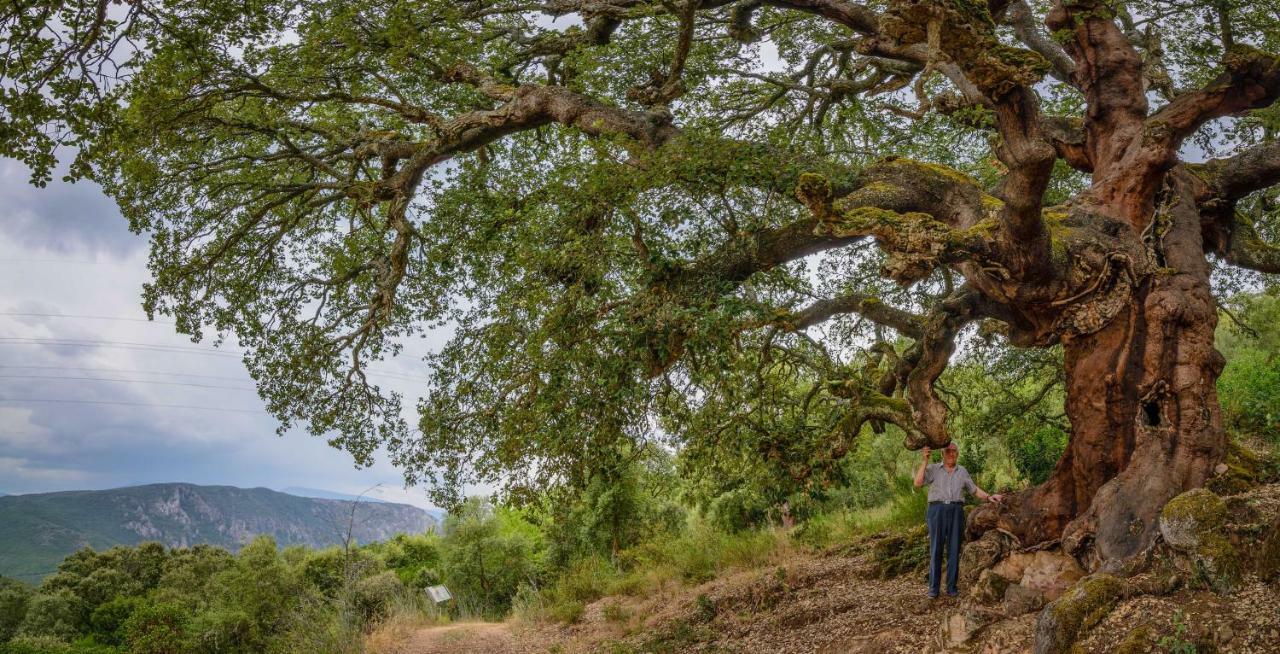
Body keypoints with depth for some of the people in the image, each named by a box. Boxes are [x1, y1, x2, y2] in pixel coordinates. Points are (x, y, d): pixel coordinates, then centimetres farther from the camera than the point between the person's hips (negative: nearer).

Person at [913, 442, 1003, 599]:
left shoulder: (962, 472, 16)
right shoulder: (933, 469, 6)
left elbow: (975, 490, 20)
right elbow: (918, 483, -9)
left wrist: (989, 497, 3)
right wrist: (925, 460, -13)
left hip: (956, 511, 3)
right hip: (937, 510, -3)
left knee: (954, 549, 1)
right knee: (936, 549, -5)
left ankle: (952, 586, 7)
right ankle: (933, 588, -2)